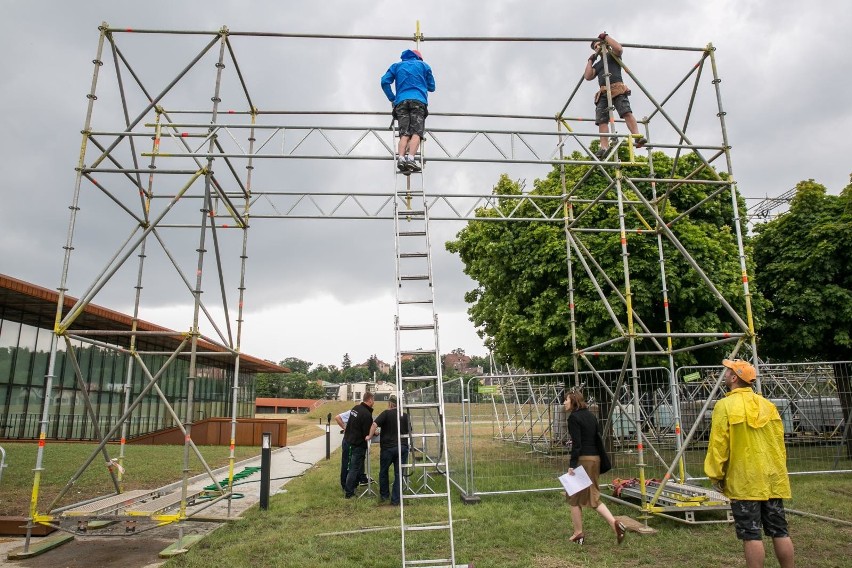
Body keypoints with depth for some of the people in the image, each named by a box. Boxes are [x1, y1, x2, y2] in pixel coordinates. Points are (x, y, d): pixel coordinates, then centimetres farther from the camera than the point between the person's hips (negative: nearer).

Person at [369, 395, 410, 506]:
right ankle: (395, 500, 8)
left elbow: (374, 424, -17)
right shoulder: (405, 415, 8)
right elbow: (409, 431, 18)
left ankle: (384, 495, 31)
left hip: (388, 447, -3)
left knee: (383, 472, 19)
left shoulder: (386, 413, -6)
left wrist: (370, 435, -3)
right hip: (403, 447, 3)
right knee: (398, 474, 8)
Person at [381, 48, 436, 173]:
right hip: (418, 101, -2)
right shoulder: (423, 65, 24)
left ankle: (401, 158, -28)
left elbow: (384, 81, 11)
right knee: (417, 133, -13)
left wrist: (392, 99, 18)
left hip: (401, 101, 2)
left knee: (404, 133, -6)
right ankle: (410, 158, -33)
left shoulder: (396, 66, 26)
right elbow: (432, 87, 26)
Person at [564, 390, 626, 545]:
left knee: (575, 498, 6)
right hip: (595, 458, 8)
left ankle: (578, 534, 13)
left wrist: (572, 465, -16)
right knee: (593, 497, 14)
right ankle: (615, 524, -1)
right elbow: (598, 438, 14)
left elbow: (576, 444, -17)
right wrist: (597, 461, 19)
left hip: (582, 459, -8)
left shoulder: (573, 417, -12)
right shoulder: (591, 416, 13)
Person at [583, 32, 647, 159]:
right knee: (602, 120, -13)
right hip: (603, 93, 5)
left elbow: (619, 48, -3)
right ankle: (604, 148, -23)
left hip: (618, 89, -4)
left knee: (626, 112, -25)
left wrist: (606, 37, 7)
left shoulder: (612, 56, 21)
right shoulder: (597, 65, 33)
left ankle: (638, 137, -35)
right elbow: (588, 77, 18)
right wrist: (590, 60, 21)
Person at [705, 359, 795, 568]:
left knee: (751, 535, 0)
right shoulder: (767, 405, 7)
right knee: (780, 531, 13)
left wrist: (716, 476, -2)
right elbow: (779, 442, 11)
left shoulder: (725, 405, -11)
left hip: (744, 481, -6)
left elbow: (718, 445, -12)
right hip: (773, 479, 6)